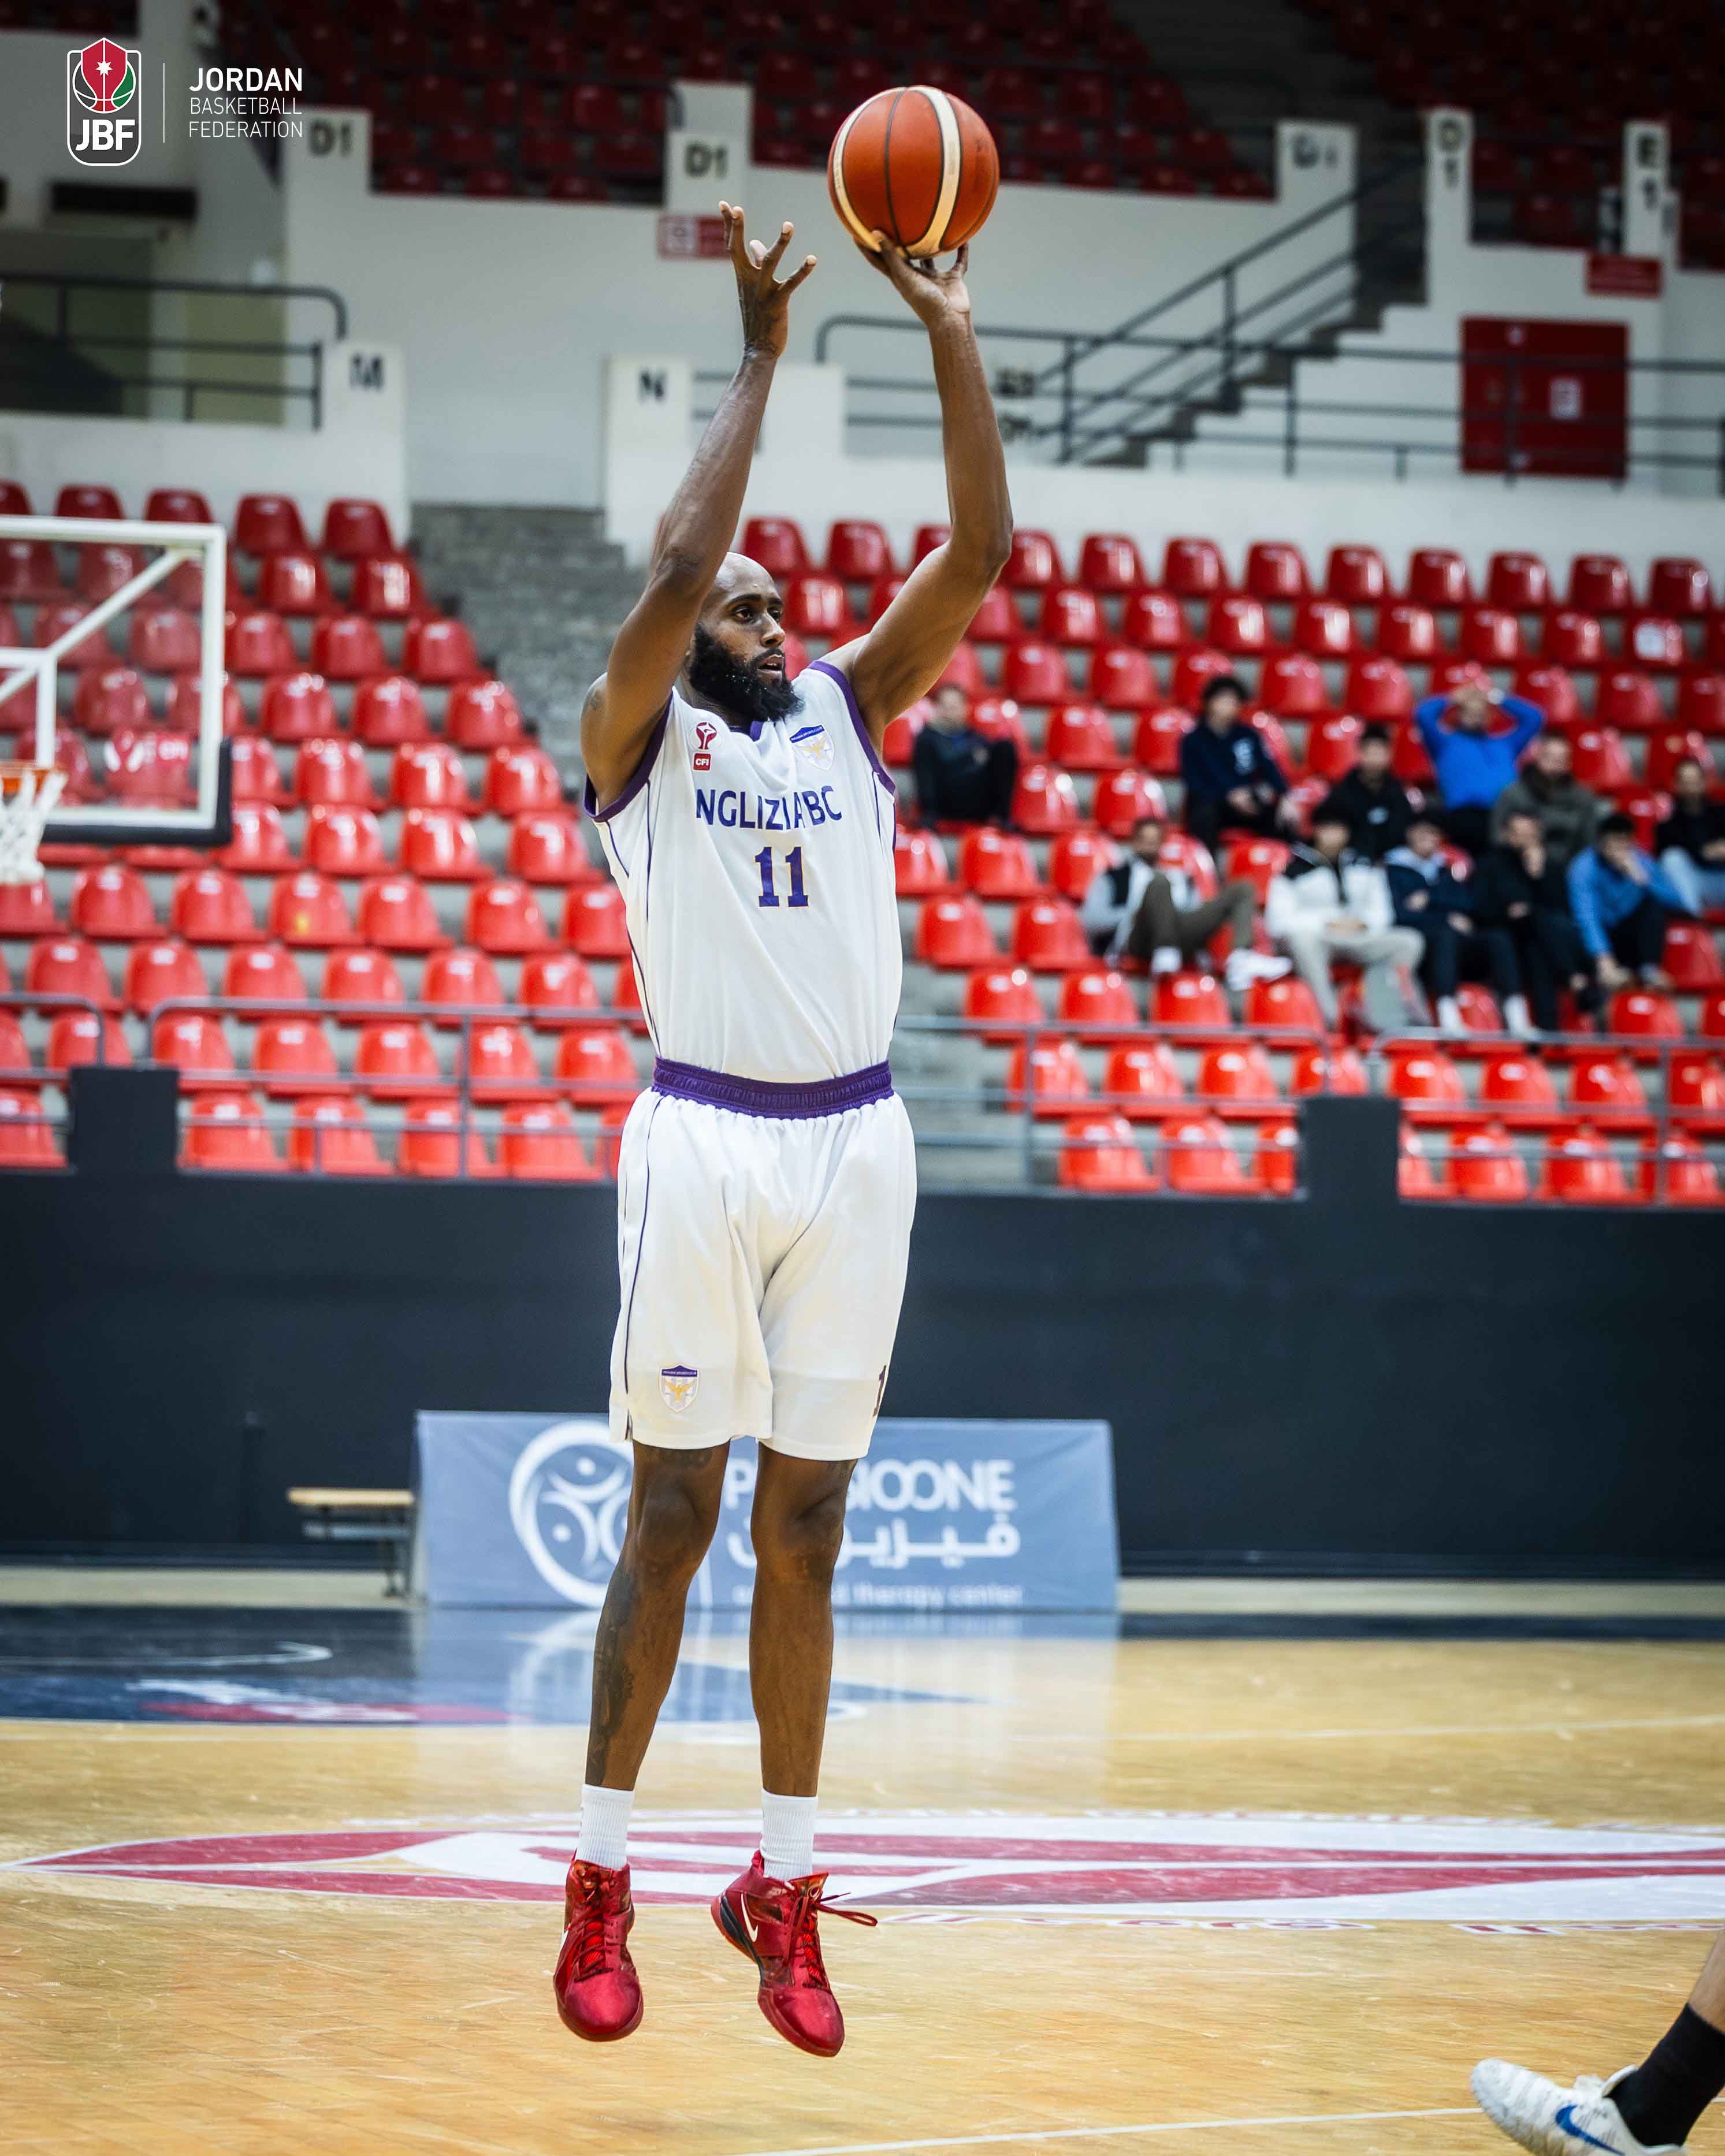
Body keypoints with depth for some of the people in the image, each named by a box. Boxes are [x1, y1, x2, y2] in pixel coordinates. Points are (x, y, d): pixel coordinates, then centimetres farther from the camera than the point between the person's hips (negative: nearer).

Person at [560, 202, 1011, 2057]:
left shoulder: (847, 710, 14)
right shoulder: (634, 736, 2)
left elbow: (976, 555, 3)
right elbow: (674, 574, -16)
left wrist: (949, 335, -5)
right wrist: (756, 360, -12)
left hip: (857, 1146, 4)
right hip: (704, 1140, -4)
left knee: (804, 1529, 8)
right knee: (670, 1517, 0)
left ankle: (782, 1886, 14)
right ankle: (602, 1878, 8)